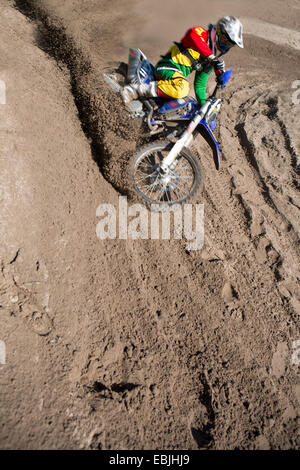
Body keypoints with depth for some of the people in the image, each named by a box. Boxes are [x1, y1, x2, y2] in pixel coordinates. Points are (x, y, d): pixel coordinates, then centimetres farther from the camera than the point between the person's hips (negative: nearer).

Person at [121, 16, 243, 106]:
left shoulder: (210, 62, 16)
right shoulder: (203, 35, -7)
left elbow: (200, 84, 23)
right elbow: (192, 34, -33)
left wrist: (203, 104, 16)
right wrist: (210, 55, -35)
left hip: (179, 75, 9)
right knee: (182, 90, -39)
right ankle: (136, 89, -32)